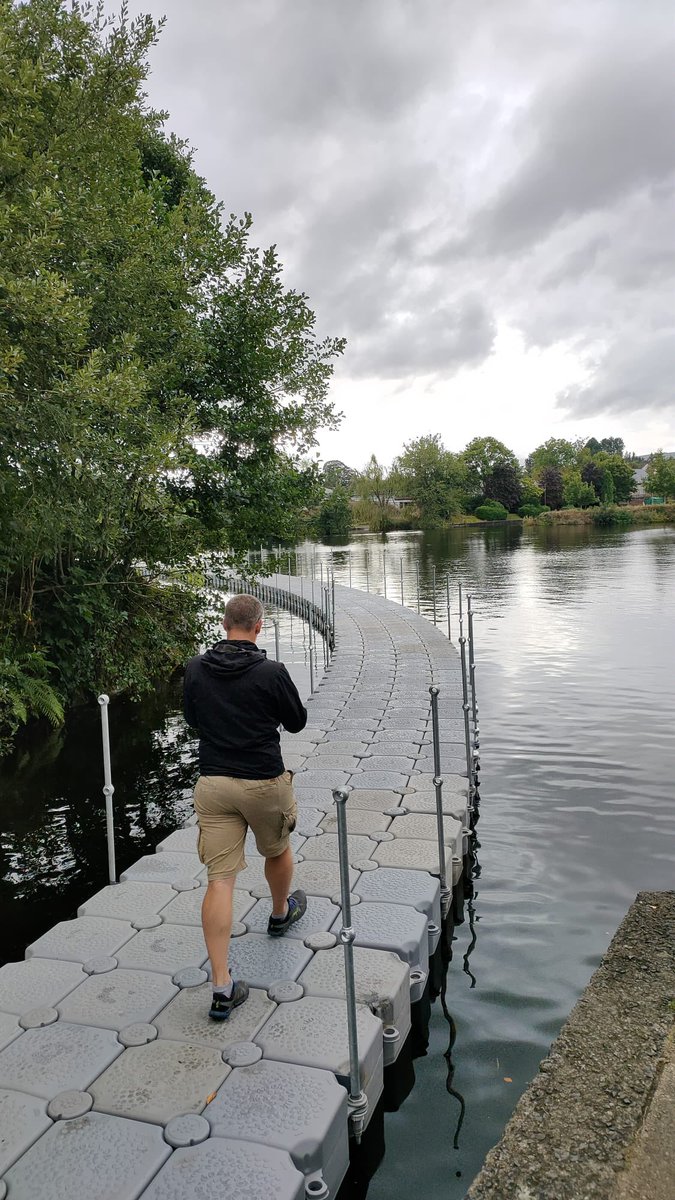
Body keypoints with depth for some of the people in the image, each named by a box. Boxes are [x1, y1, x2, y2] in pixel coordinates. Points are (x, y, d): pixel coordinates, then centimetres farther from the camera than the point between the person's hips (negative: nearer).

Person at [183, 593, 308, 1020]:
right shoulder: (272, 672, -14)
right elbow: (297, 723, 0)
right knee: (278, 849, 26)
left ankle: (222, 987, 1)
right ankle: (281, 913, 53)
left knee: (220, 880, 2)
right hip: (264, 781, -2)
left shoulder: (195, 669, -2)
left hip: (212, 781, 2)